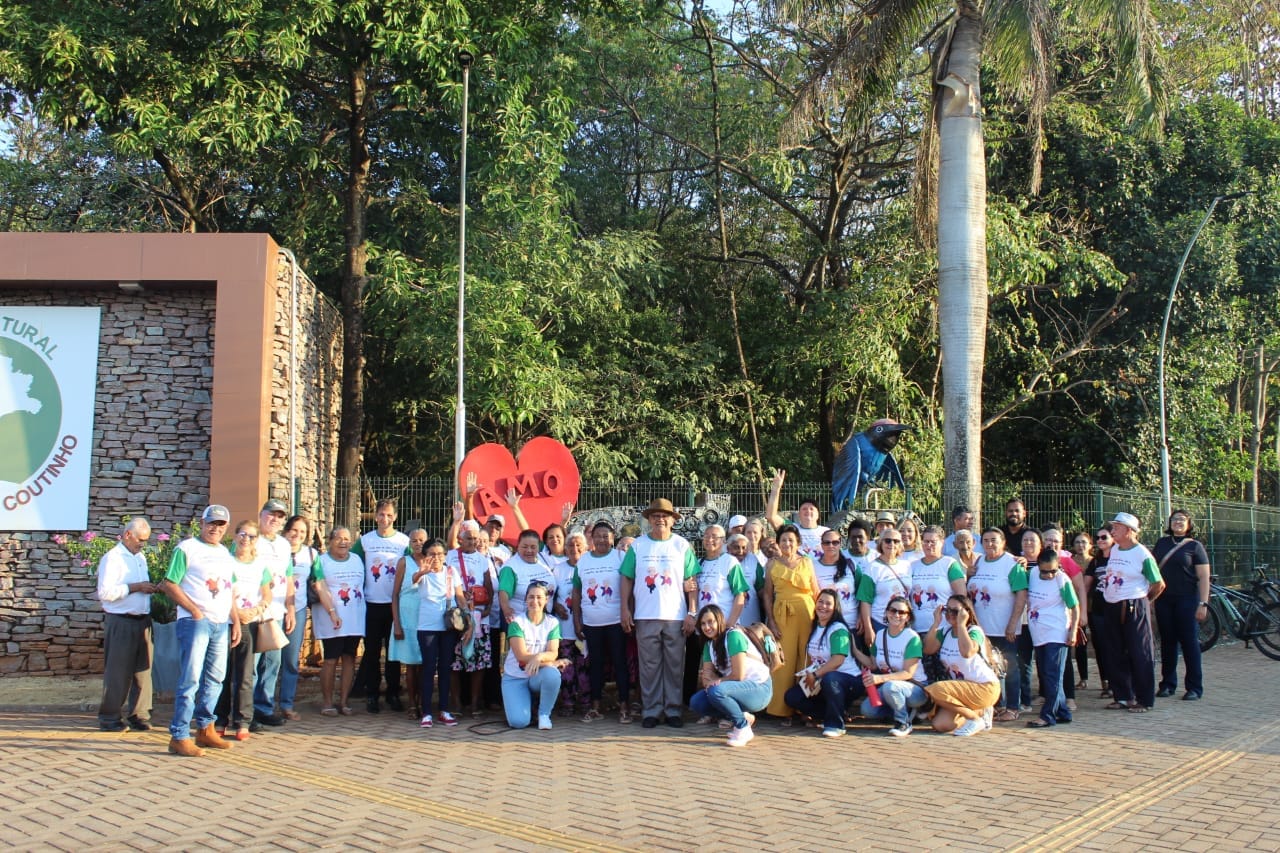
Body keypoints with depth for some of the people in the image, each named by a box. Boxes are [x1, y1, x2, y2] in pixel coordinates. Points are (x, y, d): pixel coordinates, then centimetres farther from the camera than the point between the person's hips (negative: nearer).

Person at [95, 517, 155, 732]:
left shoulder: (141, 558, 18)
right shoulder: (112, 558, -8)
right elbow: (104, 592, -18)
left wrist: (149, 589, 10)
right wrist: (135, 587, -17)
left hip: (142, 621, 7)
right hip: (120, 623, -7)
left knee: (143, 670, 7)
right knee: (117, 672, -2)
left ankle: (139, 715, 14)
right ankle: (110, 718, 7)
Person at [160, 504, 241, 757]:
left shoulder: (225, 554, 19)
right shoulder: (187, 548, -2)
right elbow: (169, 584, -8)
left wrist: (236, 621, 13)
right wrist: (195, 611, -11)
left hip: (221, 624, 7)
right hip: (195, 622, -7)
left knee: (215, 679, 10)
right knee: (190, 679, -9)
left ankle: (205, 729, 20)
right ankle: (179, 736, -6)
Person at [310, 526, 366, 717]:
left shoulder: (357, 560, 15)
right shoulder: (321, 561, 0)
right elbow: (321, 588, -9)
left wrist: (361, 612, 11)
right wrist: (332, 613, -19)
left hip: (355, 618, 4)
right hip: (332, 619, -4)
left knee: (349, 659, 3)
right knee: (331, 660, -5)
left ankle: (343, 701, 9)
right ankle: (327, 701, 4)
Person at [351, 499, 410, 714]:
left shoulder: (404, 541, 3)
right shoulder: (364, 541, 4)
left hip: (396, 604, 0)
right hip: (372, 605, 0)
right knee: (372, 651, 4)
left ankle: (393, 693, 13)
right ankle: (371, 694, 11)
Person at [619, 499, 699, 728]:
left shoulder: (682, 545, 5)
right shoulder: (637, 545, 6)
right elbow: (627, 579, 7)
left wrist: (692, 612, -3)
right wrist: (625, 609, -2)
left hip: (676, 617, 0)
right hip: (645, 617, 0)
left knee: (674, 666, 4)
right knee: (649, 666, 4)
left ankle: (673, 710, 13)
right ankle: (650, 711, 12)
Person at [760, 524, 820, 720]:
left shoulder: (806, 562, 9)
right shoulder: (772, 564, 9)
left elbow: (816, 592, 7)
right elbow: (767, 594, 7)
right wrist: (771, 621, -1)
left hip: (807, 614, 0)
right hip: (782, 615, 0)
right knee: (784, 661, -2)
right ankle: (784, 710, 4)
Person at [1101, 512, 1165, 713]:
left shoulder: (1142, 554, -11)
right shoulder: (1113, 550, 9)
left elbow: (1159, 584, -6)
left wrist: (1144, 600, 4)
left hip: (1134, 609, -7)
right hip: (1112, 609, 7)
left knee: (1140, 656, -2)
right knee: (1116, 656, 10)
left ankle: (1145, 700, 5)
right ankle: (1122, 696, 19)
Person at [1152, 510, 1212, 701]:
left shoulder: (1194, 546, -1)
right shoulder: (1162, 543, 10)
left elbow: (1204, 577, -5)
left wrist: (1203, 603, -14)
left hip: (1187, 599, -4)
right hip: (1163, 600, 4)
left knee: (1190, 642, -2)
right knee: (1167, 642, 8)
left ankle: (1194, 687, 3)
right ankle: (1167, 683, 16)